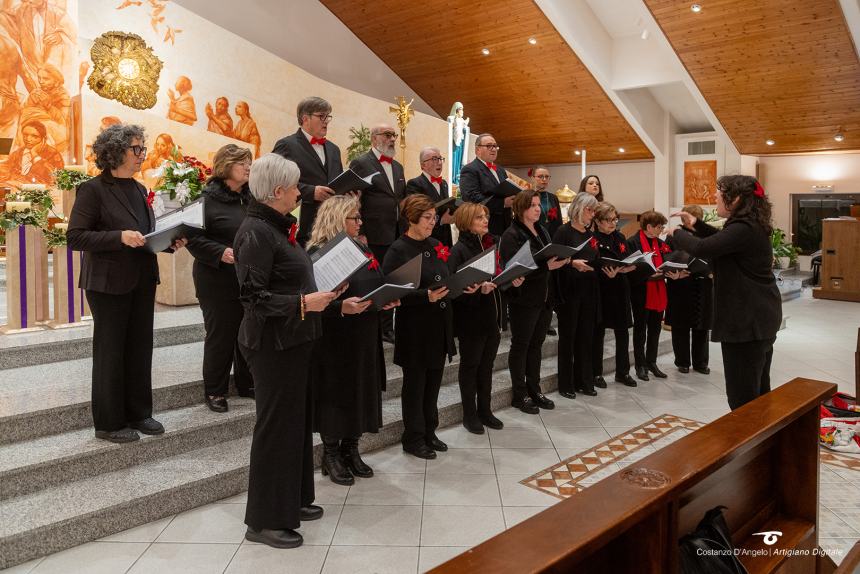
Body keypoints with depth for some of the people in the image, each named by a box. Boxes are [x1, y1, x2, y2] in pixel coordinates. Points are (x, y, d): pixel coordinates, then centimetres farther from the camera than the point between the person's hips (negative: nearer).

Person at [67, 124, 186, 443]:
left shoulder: (138, 189, 11)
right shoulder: (94, 190, -11)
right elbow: (75, 237, -15)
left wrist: (169, 241, 1)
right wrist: (120, 237, -26)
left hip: (143, 282, 7)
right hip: (109, 284, -7)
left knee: (140, 349, 13)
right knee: (110, 352, 4)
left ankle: (138, 413, 27)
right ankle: (108, 423, 18)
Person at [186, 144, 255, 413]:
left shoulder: (250, 197, 9)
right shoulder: (209, 198, -8)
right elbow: (194, 238, -12)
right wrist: (221, 253, -24)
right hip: (219, 282, -6)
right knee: (220, 335, 4)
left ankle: (247, 383, 29)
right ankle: (214, 391, 19)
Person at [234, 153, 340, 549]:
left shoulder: (275, 227, 11)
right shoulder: (256, 232, -18)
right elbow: (253, 296, -22)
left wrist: (318, 296, 13)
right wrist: (303, 303, -25)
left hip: (291, 339, 10)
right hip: (273, 343, -10)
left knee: (296, 419, 17)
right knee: (276, 425, 0)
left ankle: (291, 500, 33)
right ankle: (265, 520, 15)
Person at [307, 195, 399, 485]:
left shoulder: (362, 250, 11)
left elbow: (378, 285, 19)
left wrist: (388, 300, -1)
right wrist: (341, 307, -30)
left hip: (364, 338, 7)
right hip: (334, 339, -7)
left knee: (361, 392, 12)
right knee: (336, 394, 2)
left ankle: (351, 450, 27)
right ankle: (331, 455, 19)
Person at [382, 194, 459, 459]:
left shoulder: (436, 246, 10)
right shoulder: (398, 250, -12)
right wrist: (426, 296, -26)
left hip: (439, 325, 7)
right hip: (415, 328, -7)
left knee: (433, 381, 15)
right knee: (415, 383, 6)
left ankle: (429, 432, 30)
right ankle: (413, 438, 20)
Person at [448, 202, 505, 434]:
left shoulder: (491, 244, 10)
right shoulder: (460, 250, -12)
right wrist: (479, 288, -30)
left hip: (493, 316, 6)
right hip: (471, 319, -6)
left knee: (487, 365, 15)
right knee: (470, 365, 7)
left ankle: (485, 410, 28)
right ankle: (469, 415, 20)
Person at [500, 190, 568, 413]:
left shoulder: (542, 231, 13)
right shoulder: (512, 235, -13)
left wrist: (560, 261, -1)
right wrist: (546, 266, -28)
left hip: (545, 297, 8)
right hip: (524, 300, -7)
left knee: (536, 344, 15)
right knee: (520, 345, 4)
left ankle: (534, 390, 26)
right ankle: (519, 395, 15)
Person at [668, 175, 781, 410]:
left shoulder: (743, 229, -22)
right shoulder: (750, 226, 11)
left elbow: (701, 249, -29)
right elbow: (722, 241, 27)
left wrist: (677, 233, -11)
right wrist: (696, 224, 14)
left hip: (747, 319, -11)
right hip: (759, 316, 11)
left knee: (742, 394, -3)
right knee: (758, 390, 20)